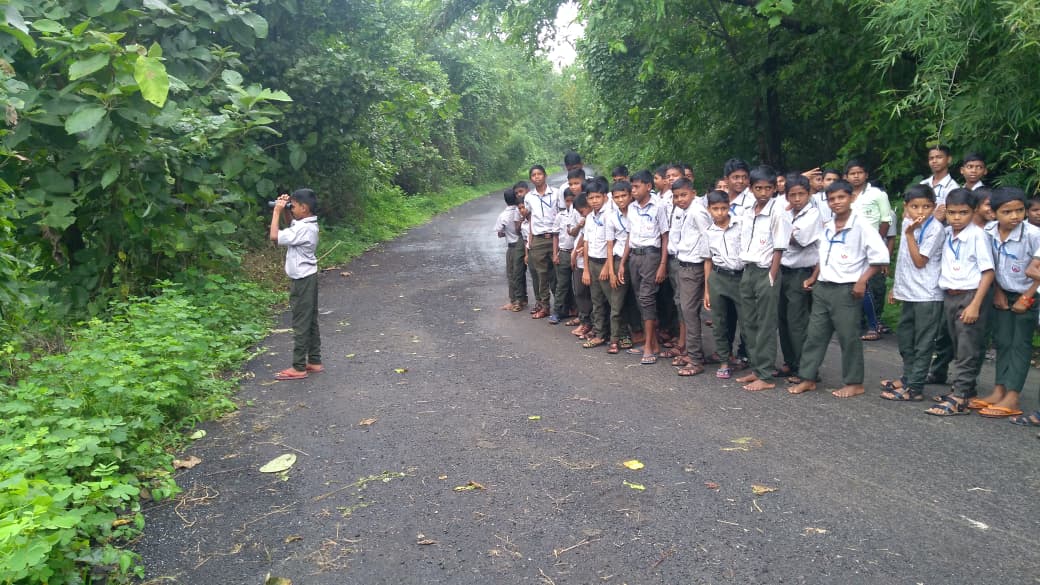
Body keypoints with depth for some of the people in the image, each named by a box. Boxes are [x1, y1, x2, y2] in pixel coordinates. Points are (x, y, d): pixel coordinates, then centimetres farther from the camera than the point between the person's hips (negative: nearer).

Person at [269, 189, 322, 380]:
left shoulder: (303, 229, -21)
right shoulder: (308, 224, 8)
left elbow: (274, 236, -25)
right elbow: (287, 230, 25)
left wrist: (277, 211, -16)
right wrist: (283, 210, 9)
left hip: (302, 280, -10)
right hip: (308, 278, 10)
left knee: (300, 324, -4)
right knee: (310, 322, 14)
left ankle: (299, 368, 1)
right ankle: (314, 362, 21)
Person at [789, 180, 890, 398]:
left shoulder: (861, 226, -10)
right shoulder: (827, 227, 11)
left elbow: (880, 256, -14)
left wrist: (862, 281, -17)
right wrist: (814, 277, 14)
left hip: (846, 289, -7)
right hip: (823, 287, 7)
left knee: (849, 337, 1)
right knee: (815, 335, 8)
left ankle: (854, 383, 14)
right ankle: (808, 379, 16)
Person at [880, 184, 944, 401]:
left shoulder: (935, 228, -14)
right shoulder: (908, 224, 8)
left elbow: (919, 261, -17)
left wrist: (909, 234, -18)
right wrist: (896, 287, 19)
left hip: (927, 295, -8)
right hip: (909, 293, 8)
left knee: (923, 343, 0)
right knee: (905, 337, 18)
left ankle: (915, 388, 4)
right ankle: (908, 377, 33)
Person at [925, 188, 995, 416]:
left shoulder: (977, 235, -11)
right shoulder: (946, 234, 6)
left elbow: (988, 271, -14)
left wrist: (975, 304, -17)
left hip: (970, 296, -6)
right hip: (949, 296, 7)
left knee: (967, 350, -2)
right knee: (957, 348, 14)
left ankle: (959, 399, -1)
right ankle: (966, 390, 26)